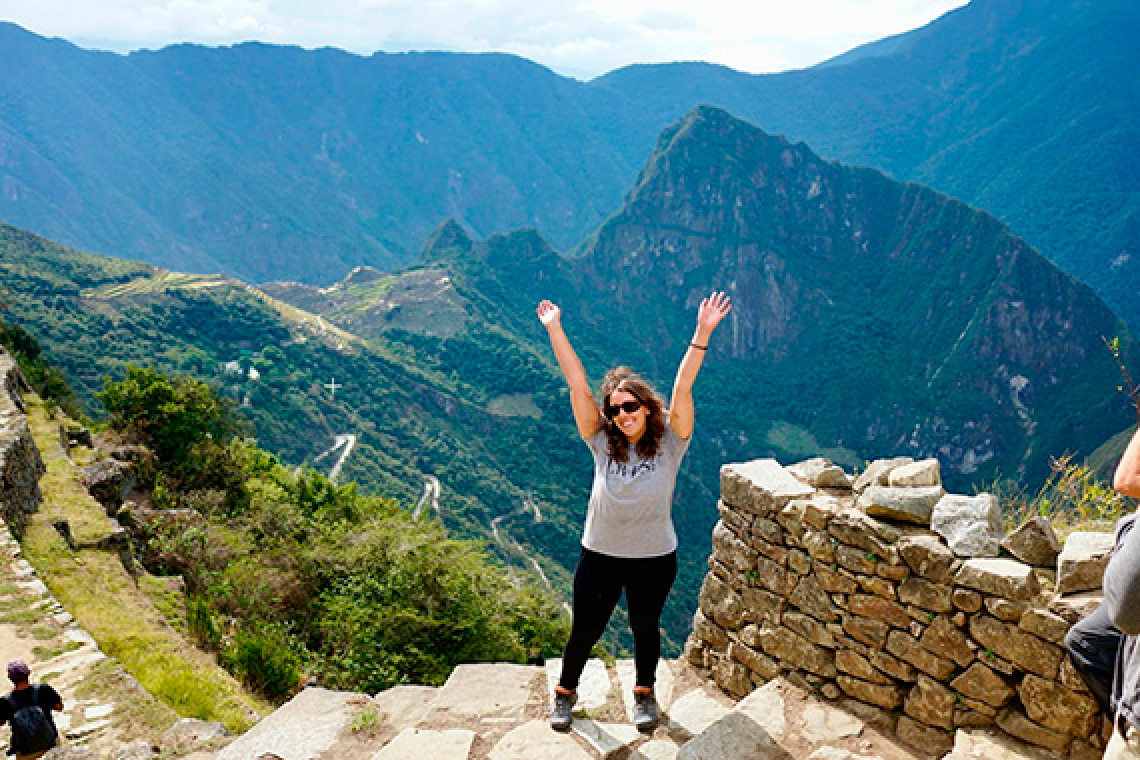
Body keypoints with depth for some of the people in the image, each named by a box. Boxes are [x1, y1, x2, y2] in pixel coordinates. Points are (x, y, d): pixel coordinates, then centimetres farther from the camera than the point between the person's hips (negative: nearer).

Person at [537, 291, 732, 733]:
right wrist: (554, 329, -15)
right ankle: (565, 692, 39)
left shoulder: (669, 443, -12)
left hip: (654, 559, -1)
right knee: (584, 630, 14)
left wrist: (703, 332, -32)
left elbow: (682, 387, -24)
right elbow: (577, 385, -14)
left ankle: (644, 693, 45)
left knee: (645, 628, 20)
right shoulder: (602, 443, -9)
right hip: (599, 555, 1)